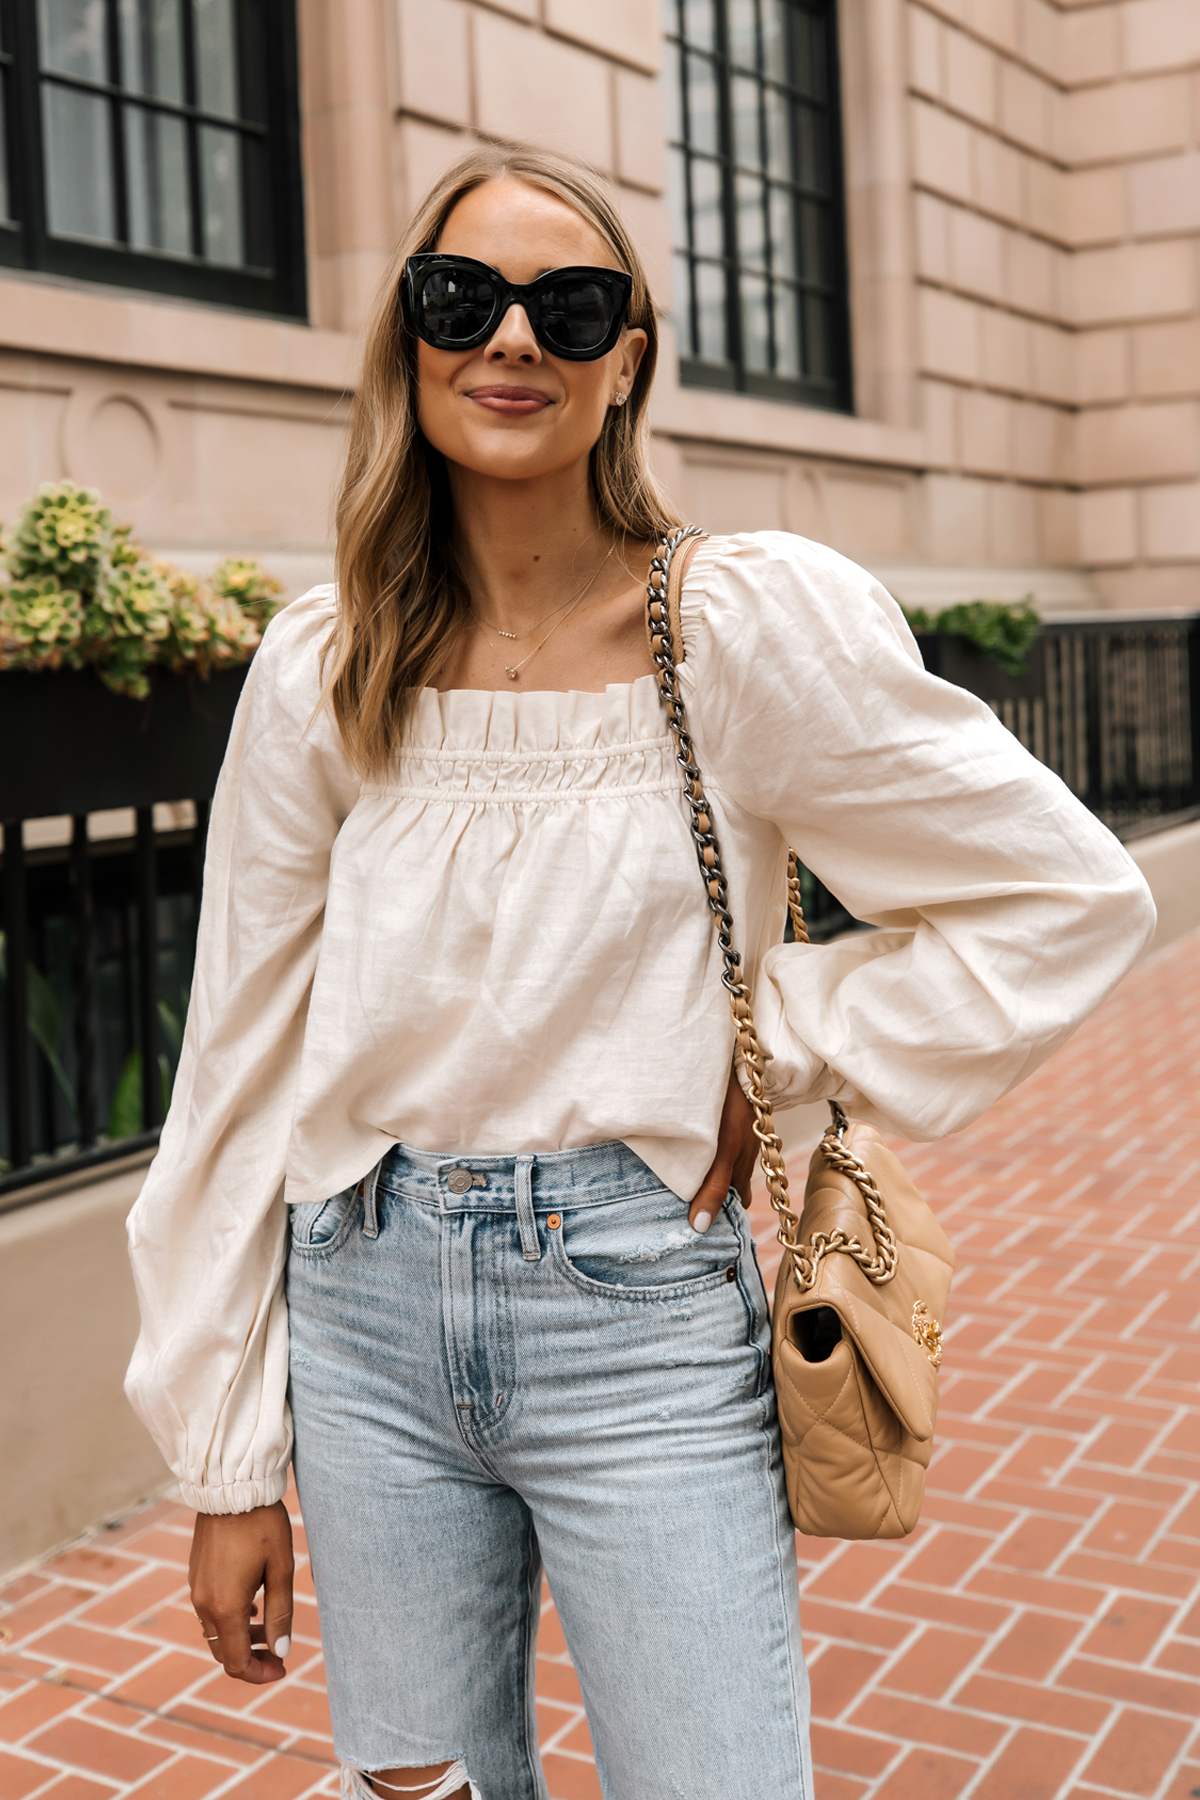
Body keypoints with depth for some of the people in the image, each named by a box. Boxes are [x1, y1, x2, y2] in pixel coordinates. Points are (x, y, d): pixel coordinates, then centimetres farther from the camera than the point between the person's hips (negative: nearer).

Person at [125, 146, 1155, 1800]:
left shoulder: (749, 623, -9)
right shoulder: (321, 671, 0)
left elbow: (1072, 898, -3)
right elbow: (242, 1064, 4)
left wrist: (777, 1046, -9)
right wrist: (229, 1464, 6)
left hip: (639, 1313, -3)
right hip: (367, 1308, 3)